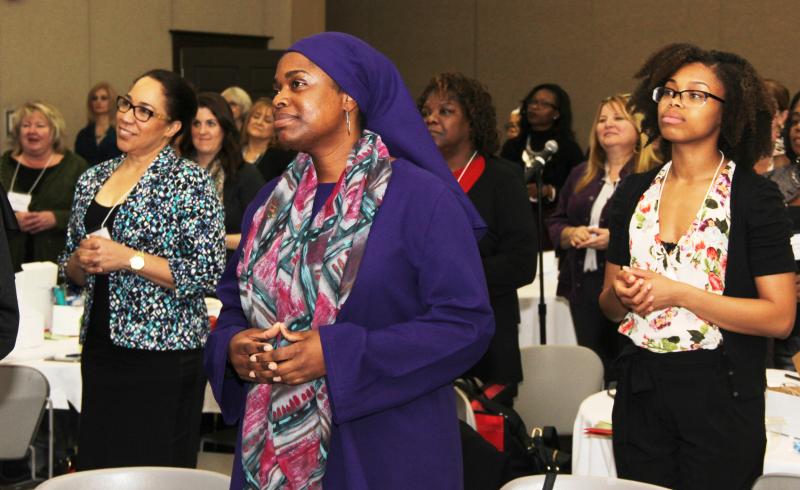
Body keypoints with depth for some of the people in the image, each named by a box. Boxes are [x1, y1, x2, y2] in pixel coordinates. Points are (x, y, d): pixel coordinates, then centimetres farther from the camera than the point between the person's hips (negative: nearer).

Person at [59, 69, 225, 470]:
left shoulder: (189, 182, -8)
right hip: (100, 349, 6)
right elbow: (70, 268, 18)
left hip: (163, 356, -6)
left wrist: (128, 259, -19)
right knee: (96, 469, 10)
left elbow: (208, 272, -14)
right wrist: (82, 261, -5)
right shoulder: (93, 178, 11)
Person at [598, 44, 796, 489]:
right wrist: (620, 293, -7)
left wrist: (678, 293, -18)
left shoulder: (756, 197, -6)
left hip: (721, 397, -4)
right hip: (641, 393, 4)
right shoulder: (634, 192, 8)